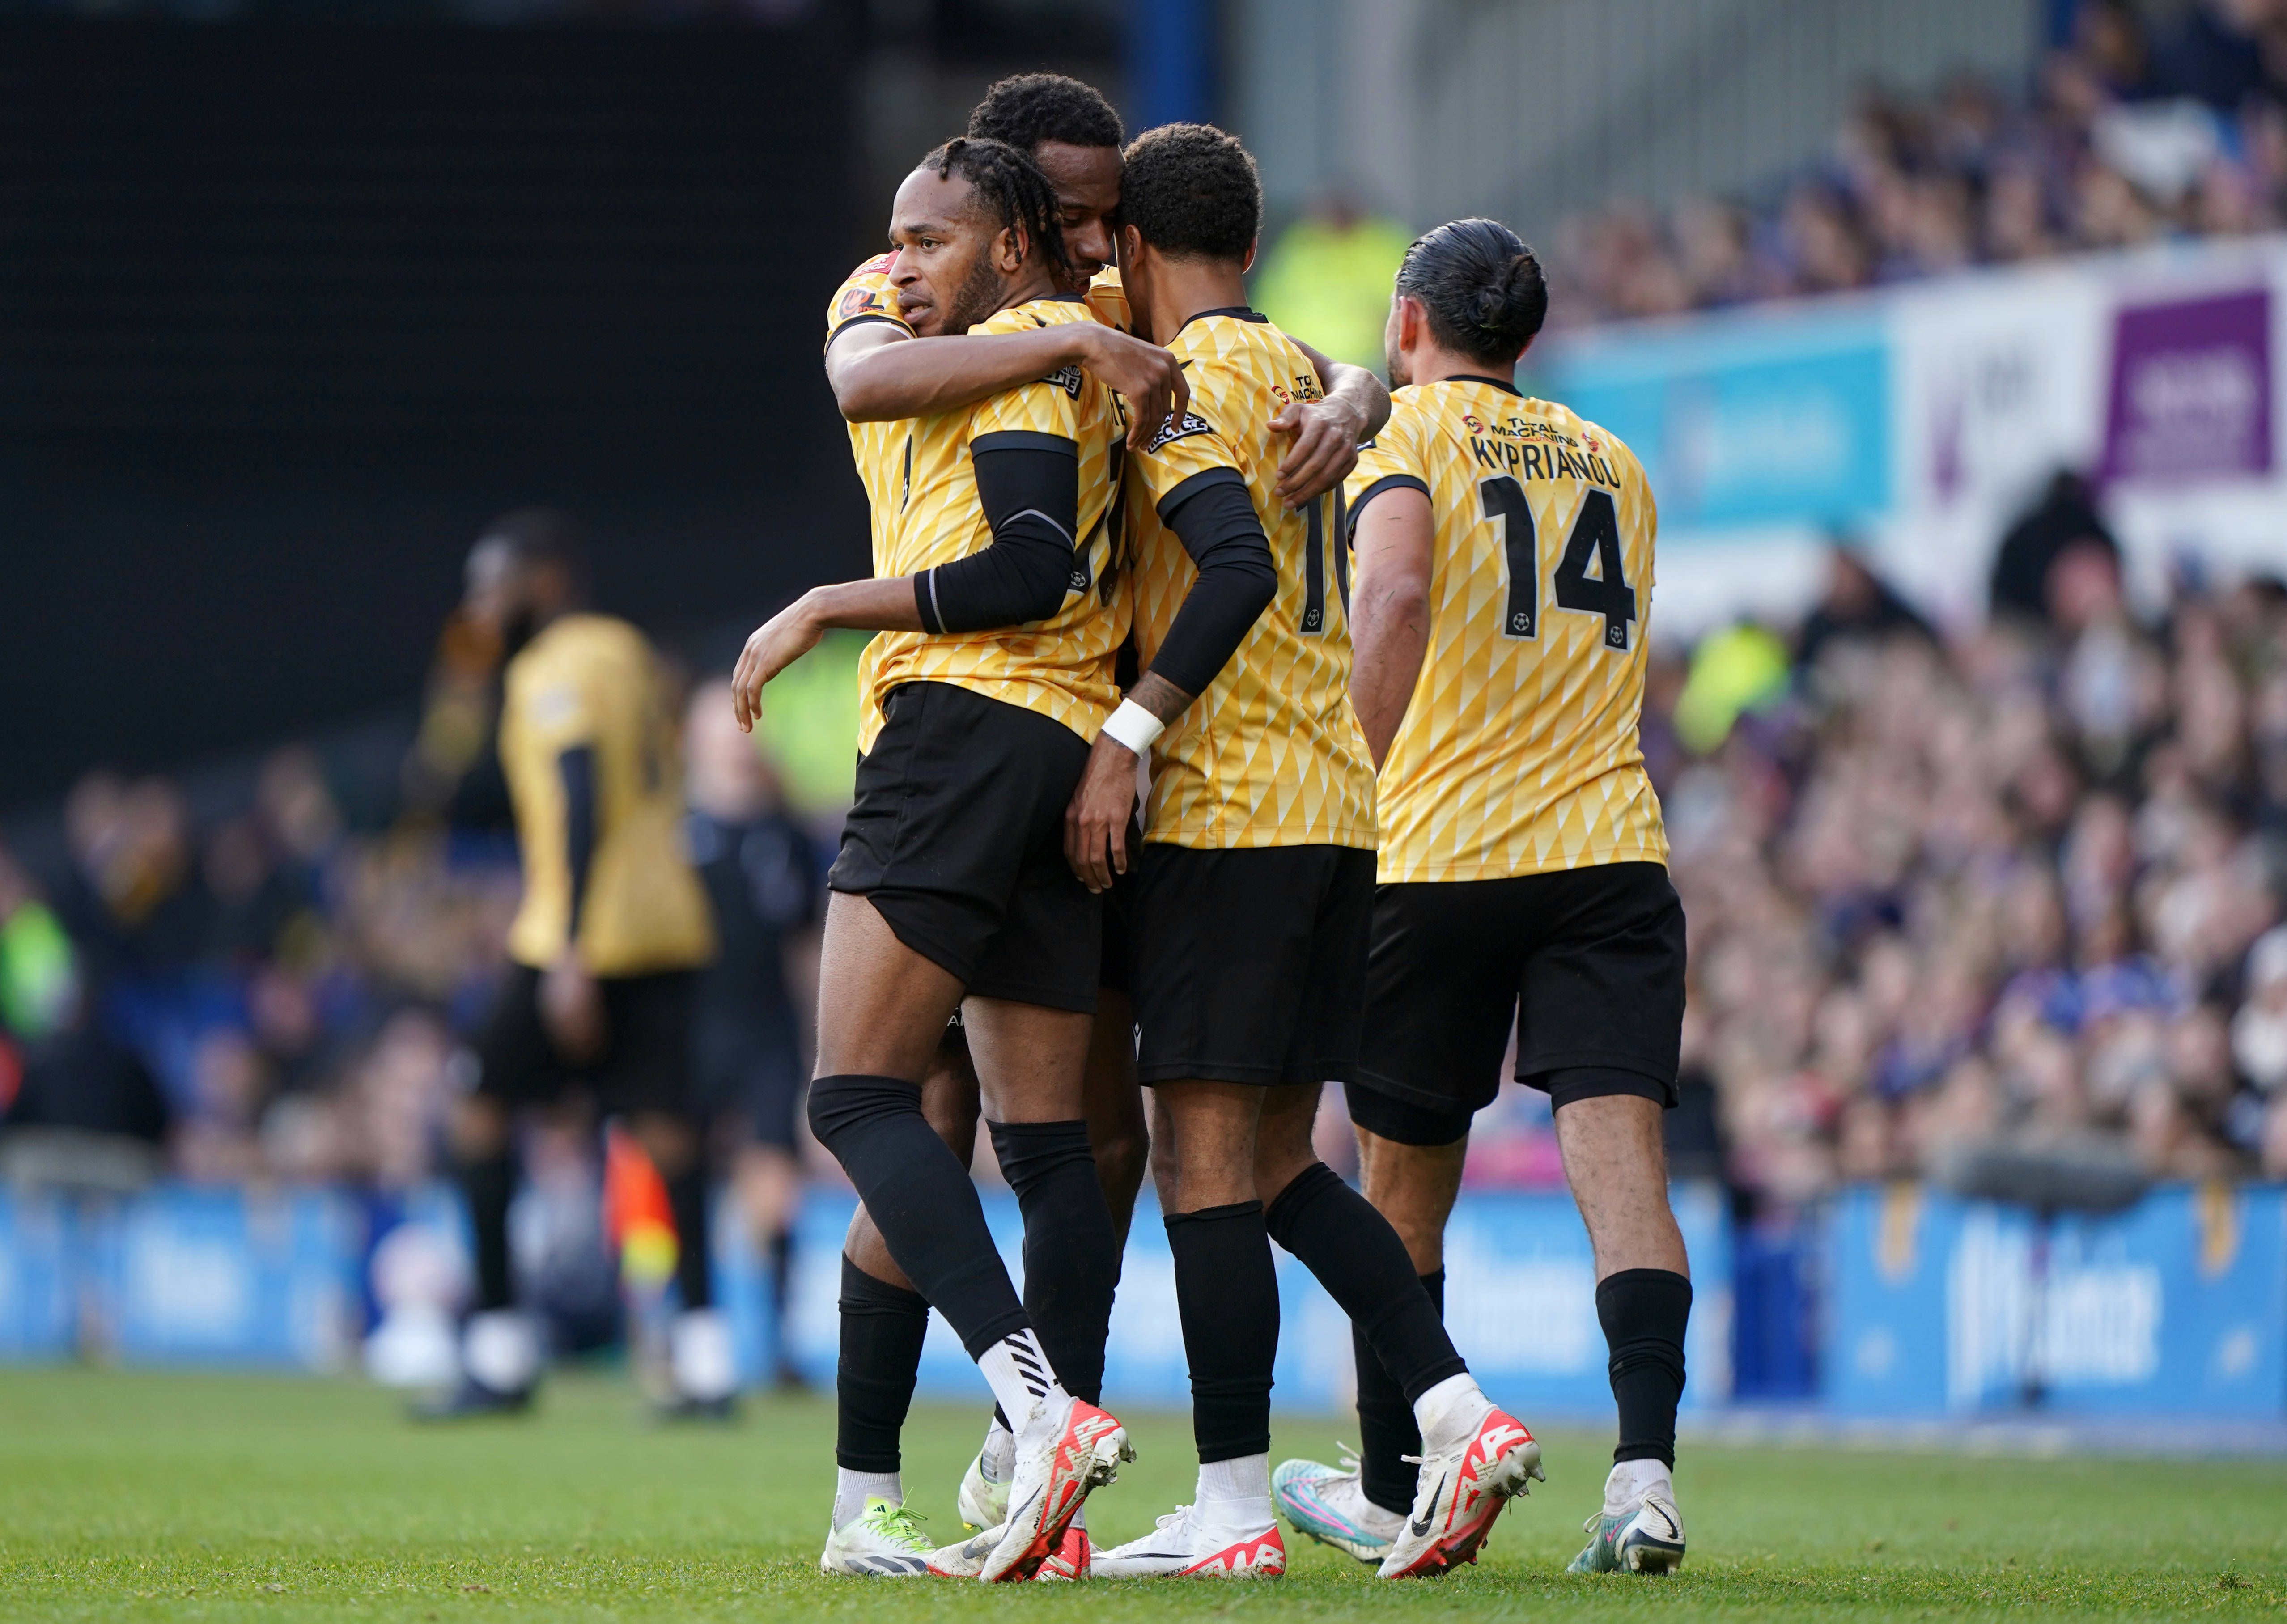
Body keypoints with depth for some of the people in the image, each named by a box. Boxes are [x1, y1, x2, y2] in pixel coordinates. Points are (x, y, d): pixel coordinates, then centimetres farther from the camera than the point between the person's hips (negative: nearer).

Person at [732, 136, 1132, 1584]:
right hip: (1074, 757, 10)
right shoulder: (1095, 352, 23)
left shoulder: (1024, 351, -3)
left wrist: (826, 609, -9)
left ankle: (1037, 1405, -30)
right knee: (1048, 1136, 4)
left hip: (967, 729, -10)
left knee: (860, 1097, -15)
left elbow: (1029, 571, -14)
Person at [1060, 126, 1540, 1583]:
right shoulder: (1303, 375, 17)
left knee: (1204, 1155, -6)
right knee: (1279, 1162, 13)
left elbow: (1239, 568, -21)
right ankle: (1463, 1416, 1)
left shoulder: (1183, 382, -9)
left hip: (1228, 807, -8)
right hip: (1341, 801, 8)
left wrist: (1127, 737, -24)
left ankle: (1235, 1510, -7)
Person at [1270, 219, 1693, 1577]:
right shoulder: (1616, 466, 20)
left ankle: (1391, 1493, 21)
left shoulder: (1407, 433, 2)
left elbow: (1397, 589, -19)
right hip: (1612, 844, 3)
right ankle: (1646, 1473, -25)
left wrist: (1368, 785, -19)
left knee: (1404, 1190, 10)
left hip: (1443, 854, -3)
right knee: (1620, 1159, -8)